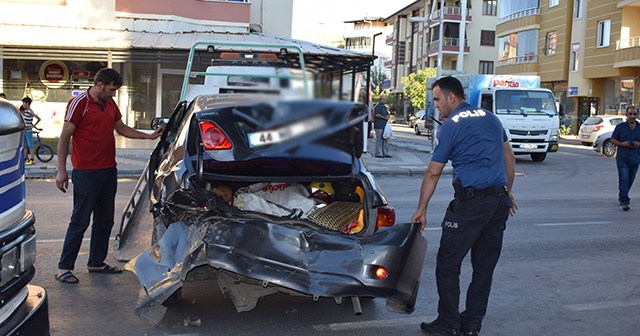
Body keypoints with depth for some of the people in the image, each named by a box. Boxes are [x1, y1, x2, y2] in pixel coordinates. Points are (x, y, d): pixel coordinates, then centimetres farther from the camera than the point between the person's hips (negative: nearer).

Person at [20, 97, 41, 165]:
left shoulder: (30, 112, -14)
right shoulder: (25, 111, 10)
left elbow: (39, 119, -16)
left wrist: (33, 125, -10)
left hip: (28, 130, -9)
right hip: (24, 130, 9)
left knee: (30, 145, -5)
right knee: (25, 145, 12)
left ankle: (32, 159, -4)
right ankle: (25, 158, 18)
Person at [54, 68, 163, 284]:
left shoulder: (110, 104, 14)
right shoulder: (79, 103, -9)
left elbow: (122, 129, 26)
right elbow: (64, 137, -9)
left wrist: (149, 136, 16)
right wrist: (61, 171, -13)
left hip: (109, 171, 8)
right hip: (86, 173, -8)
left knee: (105, 220, 12)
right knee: (80, 221, -4)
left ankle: (96, 262, 23)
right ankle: (64, 267, 6)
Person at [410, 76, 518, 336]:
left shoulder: (451, 126, -4)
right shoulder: (491, 118, 15)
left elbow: (433, 173, -1)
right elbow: (509, 157, 19)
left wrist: (421, 210, 5)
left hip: (470, 202, -7)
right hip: (500, 202, 7)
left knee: (447, 264, 4)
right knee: (484, 267, 10)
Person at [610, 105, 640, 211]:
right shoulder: (620, 127, 0)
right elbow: (613, 140, 4)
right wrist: (622, 144, -13)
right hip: (622, 158, -3)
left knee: (630, 180, 13)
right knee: (624, 179, -13)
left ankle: (622, 197, 33)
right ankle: (625, 202, -13)